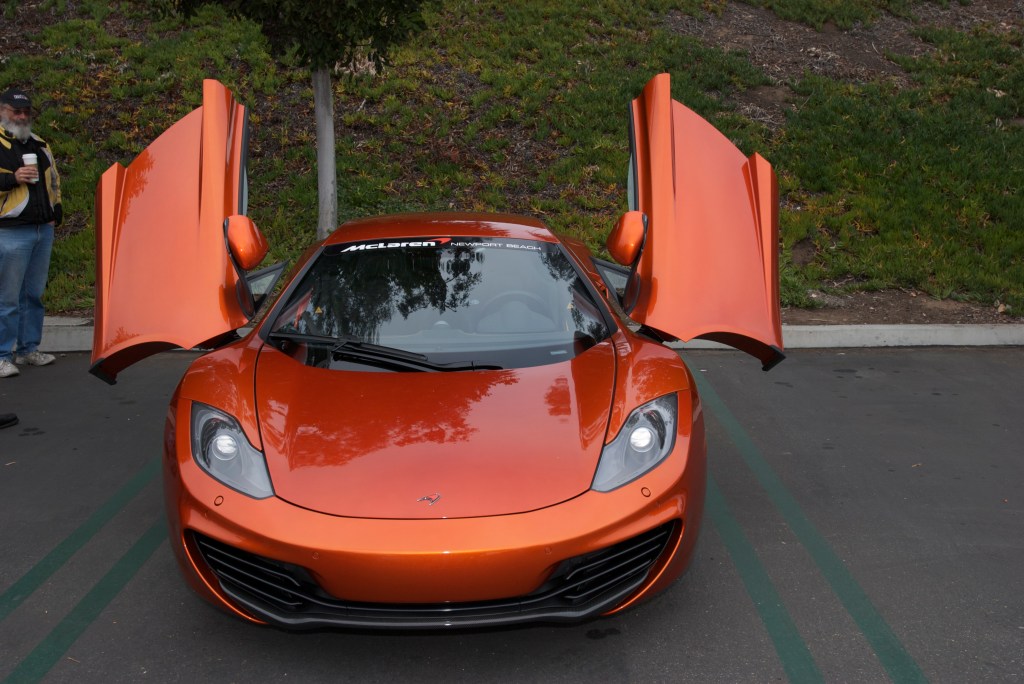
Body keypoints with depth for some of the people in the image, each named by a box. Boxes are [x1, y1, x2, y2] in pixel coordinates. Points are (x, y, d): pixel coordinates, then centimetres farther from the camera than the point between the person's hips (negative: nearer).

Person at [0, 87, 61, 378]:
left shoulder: (40, 145, 17)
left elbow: (54, 181, 27)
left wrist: (56, 207, 15)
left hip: (44, 230, 7)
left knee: (34, 294, 12)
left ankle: (28, 348, 22)